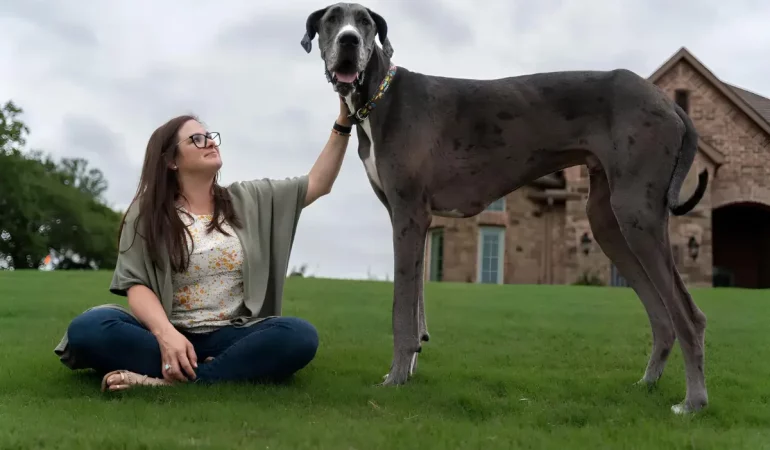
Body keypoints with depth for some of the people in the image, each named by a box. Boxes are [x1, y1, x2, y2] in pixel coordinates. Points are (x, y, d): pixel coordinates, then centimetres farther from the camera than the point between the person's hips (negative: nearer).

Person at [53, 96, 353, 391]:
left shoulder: (247, 200, 14)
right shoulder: (146, 214, 6)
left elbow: (318, 184, 13)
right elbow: (137, 285, -4)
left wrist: (343, 123, 2)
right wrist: (165, 333, -25)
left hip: (232, 337, 2)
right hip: (170, 336, -1)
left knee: (300, 335, -31)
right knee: (88, 328, -30)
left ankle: (169, 381, -33)